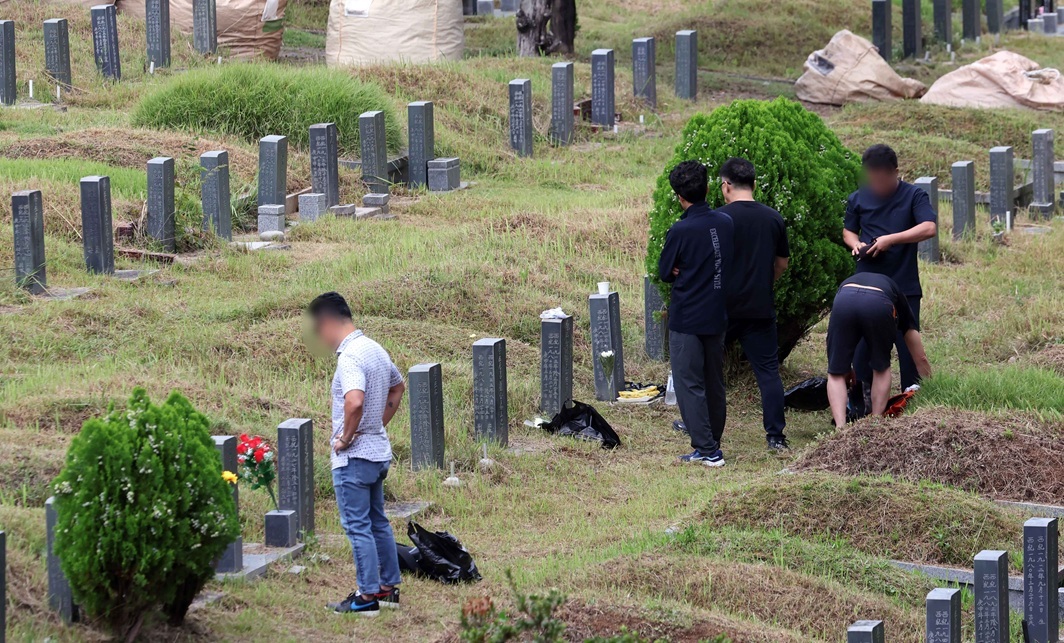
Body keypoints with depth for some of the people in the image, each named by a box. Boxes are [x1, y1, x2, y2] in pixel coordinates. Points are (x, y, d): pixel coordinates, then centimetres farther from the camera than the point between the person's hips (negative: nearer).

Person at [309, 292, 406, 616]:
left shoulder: (350, 357, -21)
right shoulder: (375, 350, 9)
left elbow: (354, 402, -37)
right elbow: (398, 387, 27)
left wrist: (346, 438, -21)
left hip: (354, 456, -9)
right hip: (379, 451, 9)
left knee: (357, 526, -2)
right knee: (378, 522, 17)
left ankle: (367, 596, 1)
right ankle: (389, 587, 23)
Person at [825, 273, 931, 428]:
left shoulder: (847, 282, 47)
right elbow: (920, 358, 43)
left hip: (843, 300, 1)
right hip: (878, 305, -1)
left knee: (836, 373, 12)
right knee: (881, 367, 25)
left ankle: (840, 427, -5)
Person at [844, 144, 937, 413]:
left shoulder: (913, 196, -3)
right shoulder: (858, 199, 8)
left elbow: (929, 228, -16)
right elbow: (848, 230, 21)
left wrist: (891, 239, -20)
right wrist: (856, 244, -2)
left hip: (904, 287, -3)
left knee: (908, 345, 1)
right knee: (862, 346, 2)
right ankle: (859, 404, 10)